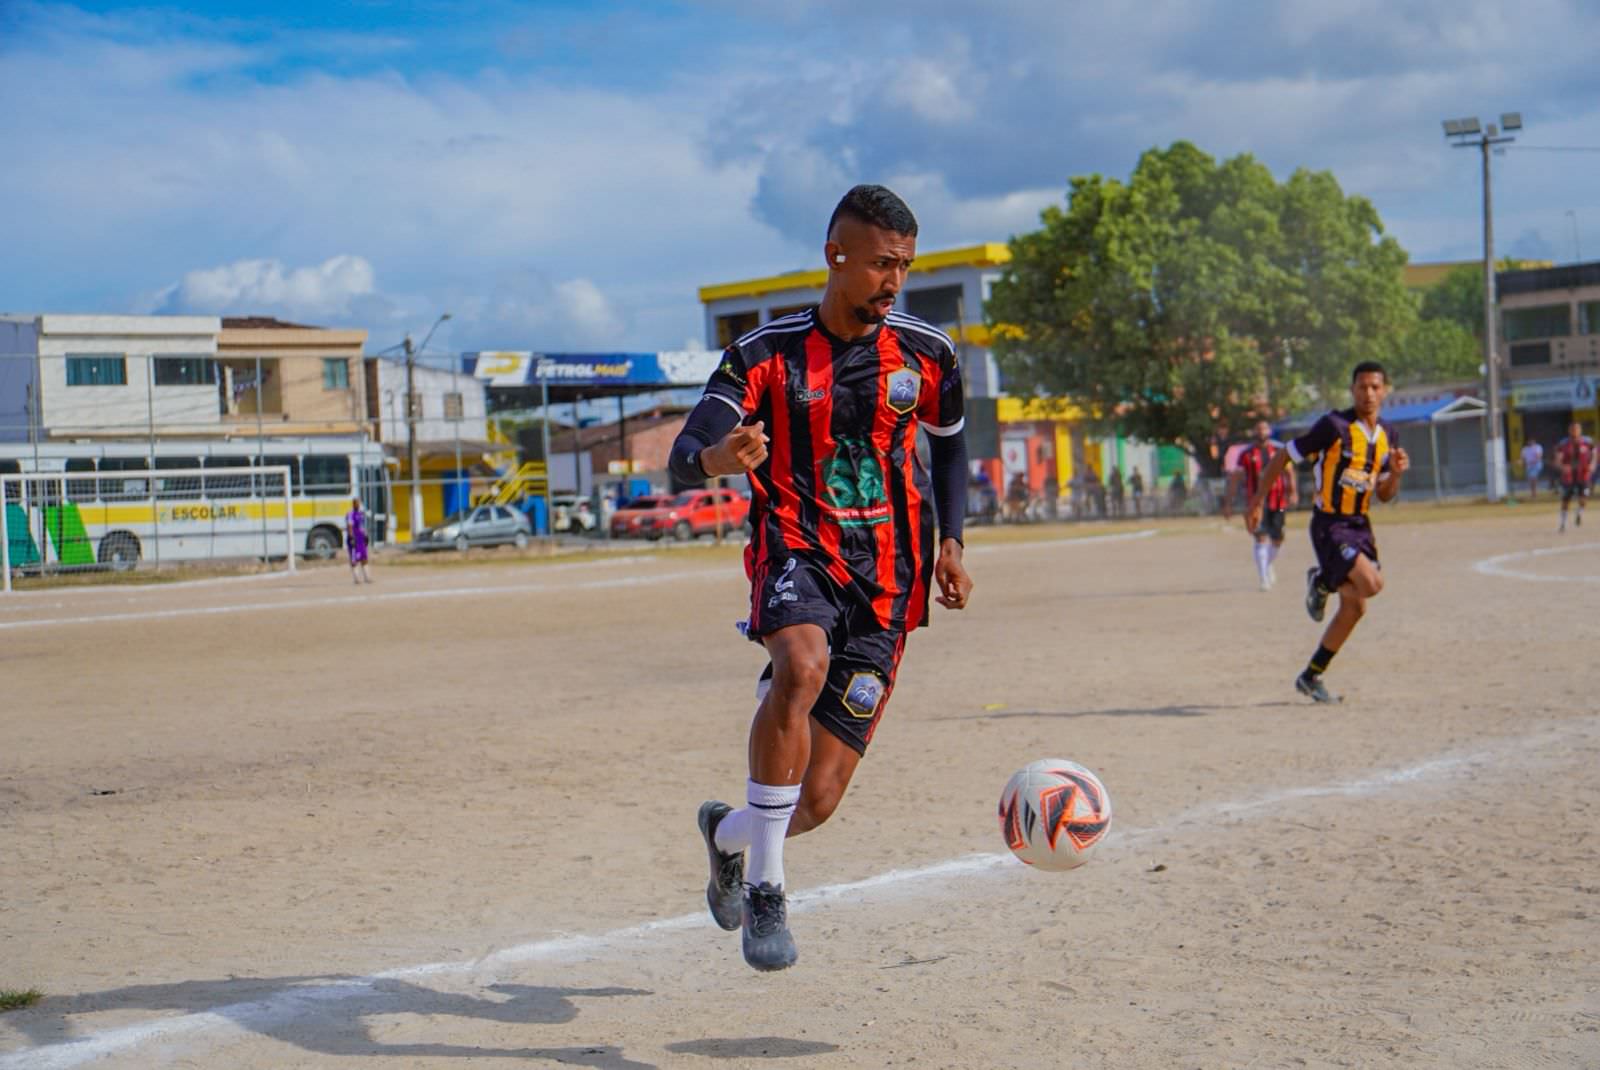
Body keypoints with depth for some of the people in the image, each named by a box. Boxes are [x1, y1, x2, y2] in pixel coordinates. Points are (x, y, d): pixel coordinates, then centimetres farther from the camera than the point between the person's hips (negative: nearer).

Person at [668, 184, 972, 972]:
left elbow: (950, 446, 25)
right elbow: (684, 457, -13)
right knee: (803, 665, -39)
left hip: (883, 583, 3)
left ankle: (730, 833, 35)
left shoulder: (927, 356, 5)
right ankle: (764, 886, -25)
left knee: (817, 799, -3)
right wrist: (717, 455, -36)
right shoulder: (767, 354, -2)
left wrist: (948, 542, 12)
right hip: (795, 553, -2)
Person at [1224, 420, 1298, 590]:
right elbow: (1235, 477, 7)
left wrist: (1292, 492, -11)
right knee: (1261, 538, -14)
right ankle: (1264, 579, -14)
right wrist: (1228, 502, 5)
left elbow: (1289, 472, 6)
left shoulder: (1278, 451, 8)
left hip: (1277, 501, 3)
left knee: (1277, 539, 8)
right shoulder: (1246, 454, 3)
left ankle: (1271, 564, 40)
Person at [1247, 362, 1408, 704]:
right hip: (1329, 525, -7)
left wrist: (1396, 473, -6)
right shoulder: (1334, 426, -15)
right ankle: (1321, 582, 7)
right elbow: (1283, 457, -8)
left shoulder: (1387, 436, 7)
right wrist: (1257, 502, -9)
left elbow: (1384, 495, 15)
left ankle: (1311, 677, 22)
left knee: (1355, 606, 8)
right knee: (1370, 583, -25)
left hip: (1359, 525, 7)